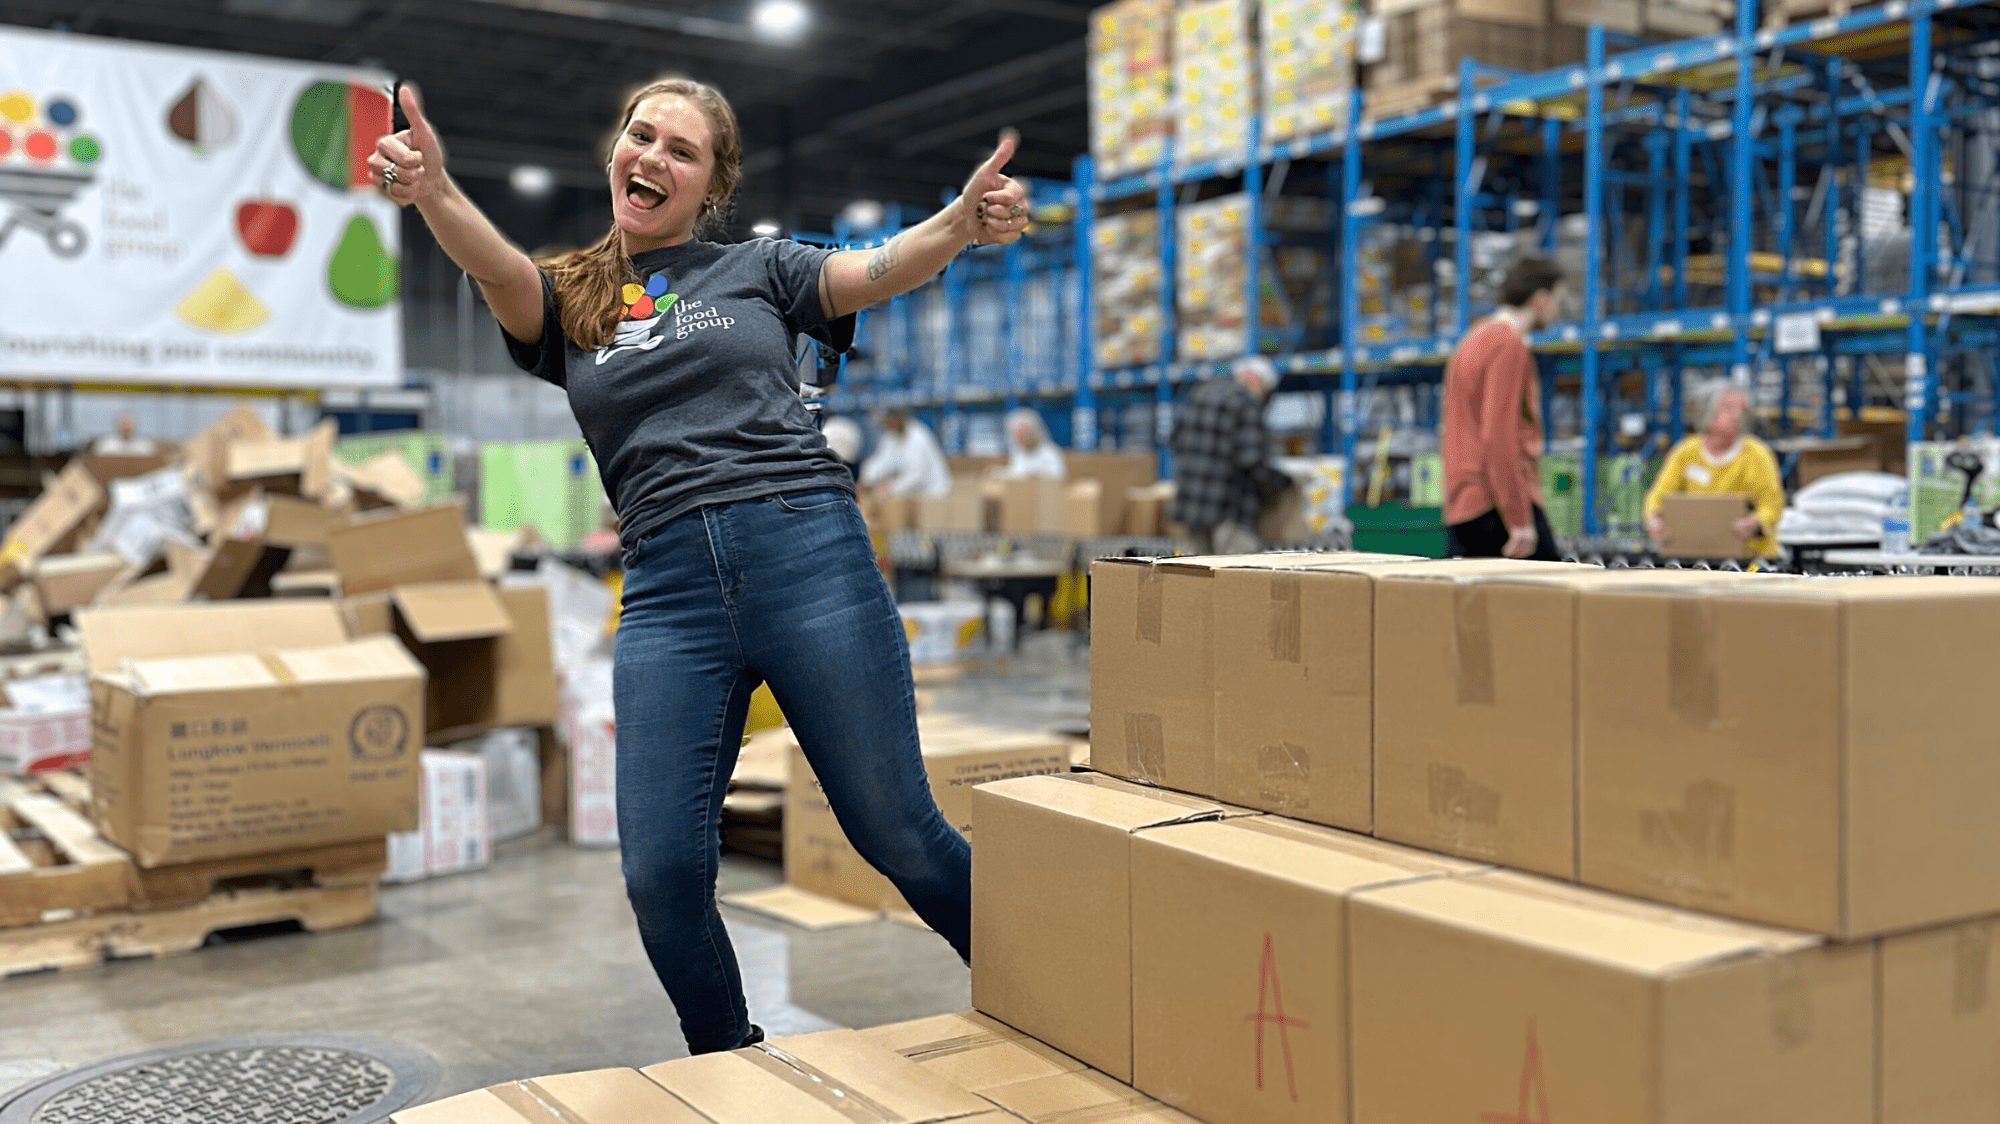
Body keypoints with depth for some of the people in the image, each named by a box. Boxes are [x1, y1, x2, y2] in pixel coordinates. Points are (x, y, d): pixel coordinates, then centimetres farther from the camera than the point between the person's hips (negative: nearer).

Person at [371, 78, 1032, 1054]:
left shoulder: (756, 268, 14)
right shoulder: (568, 304, 16)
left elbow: (874, 271, -4)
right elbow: (499, 269, -6)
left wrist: (961, 222, -26)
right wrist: (434, 194, -30)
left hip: (807, 557, -2)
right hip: (668, 590, 2)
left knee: (897, 832, 1)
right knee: (660, 871, -4)